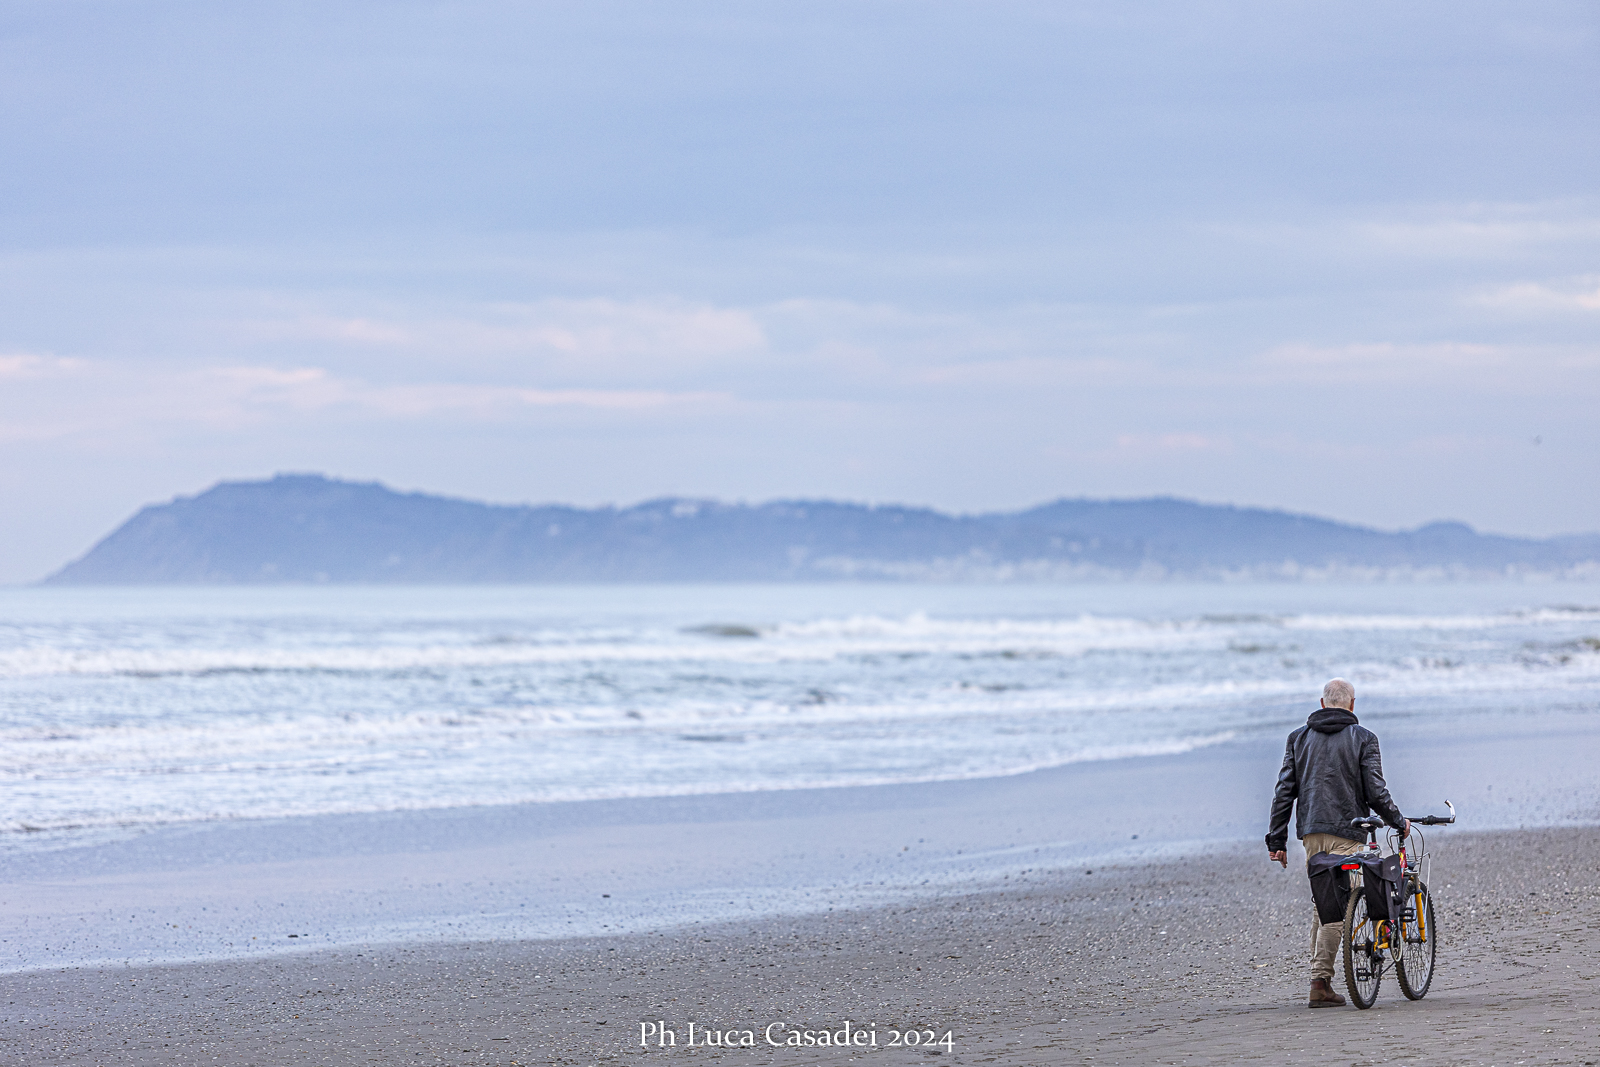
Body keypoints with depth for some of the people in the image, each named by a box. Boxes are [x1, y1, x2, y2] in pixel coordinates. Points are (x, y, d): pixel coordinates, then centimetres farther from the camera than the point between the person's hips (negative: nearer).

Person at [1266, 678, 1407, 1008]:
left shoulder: (1299, 738, 11)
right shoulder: (1362, 738, 0)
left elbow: (1284, 791, 8)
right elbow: (1375, 792, -5)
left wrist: (1277, 840, 10)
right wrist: (1399, 822, 12)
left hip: (1311, 832, 5)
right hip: (1346, 831, -5)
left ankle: (1319, 974, 11)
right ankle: (1320, 981, -13)